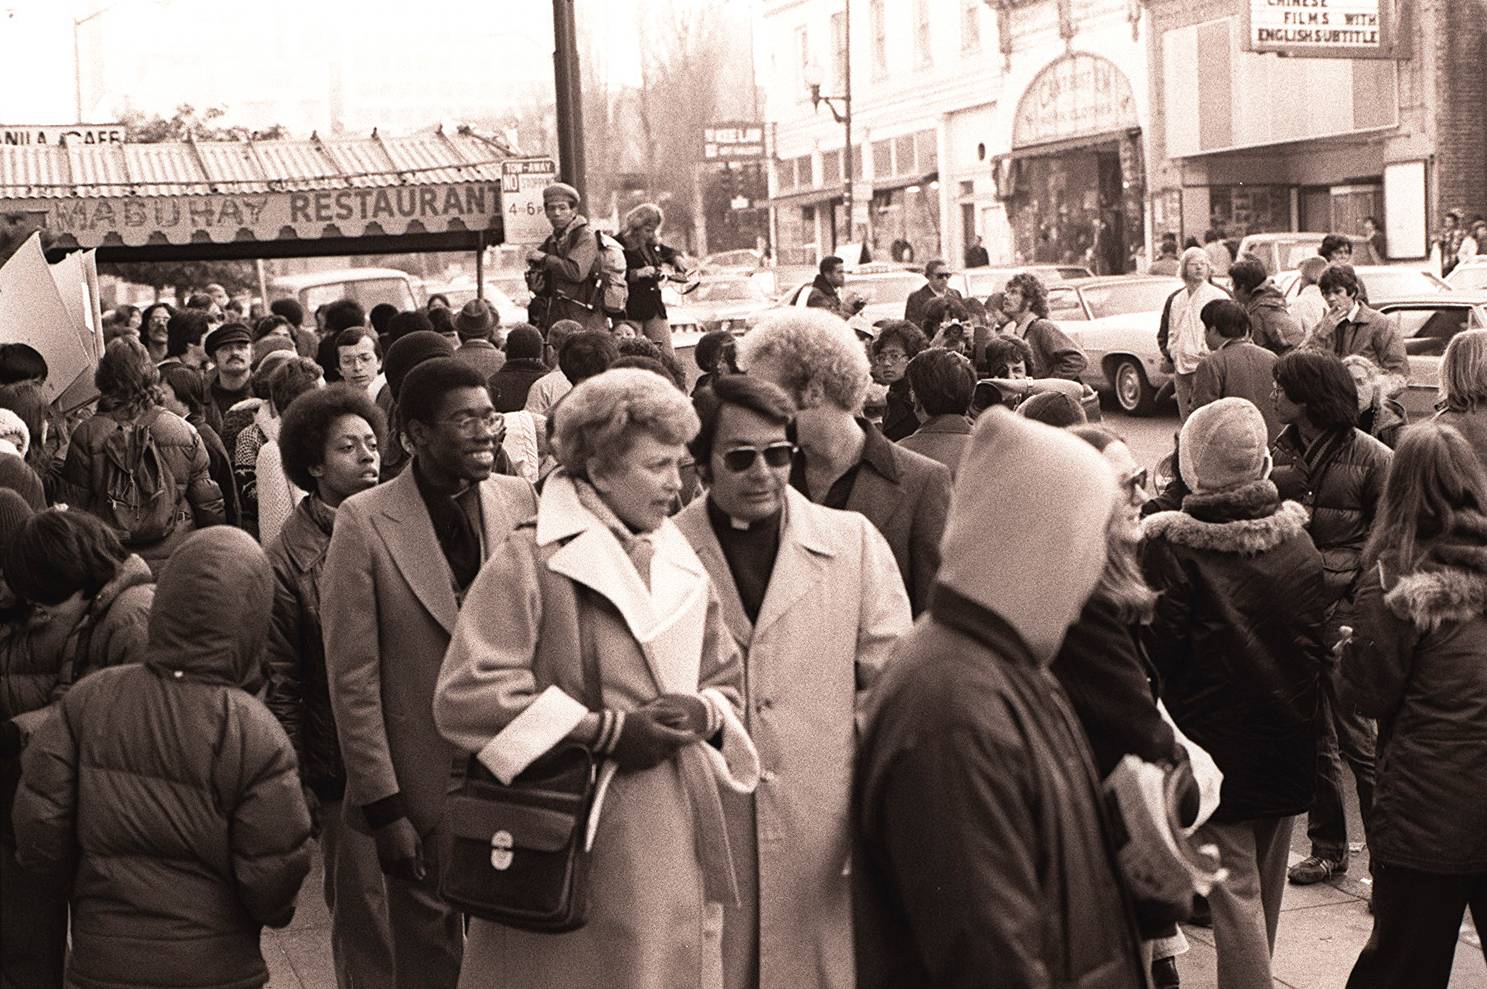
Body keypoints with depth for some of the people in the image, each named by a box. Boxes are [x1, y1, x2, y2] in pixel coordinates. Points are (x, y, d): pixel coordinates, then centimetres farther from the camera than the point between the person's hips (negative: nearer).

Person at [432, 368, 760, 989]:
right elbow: (465, 695, -15)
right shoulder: (530, 560, -7)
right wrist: (606, 731, -16)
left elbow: (727, 683, 22)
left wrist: (702, 715, -3)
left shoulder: (684, 568, 15)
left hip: (678, 839, 6)